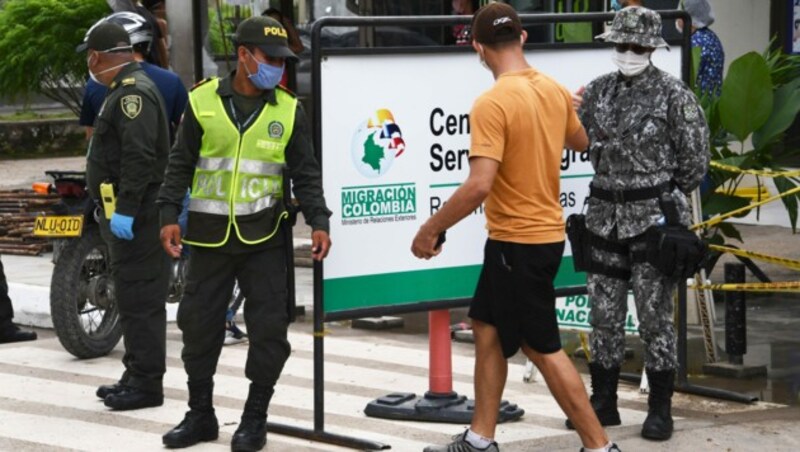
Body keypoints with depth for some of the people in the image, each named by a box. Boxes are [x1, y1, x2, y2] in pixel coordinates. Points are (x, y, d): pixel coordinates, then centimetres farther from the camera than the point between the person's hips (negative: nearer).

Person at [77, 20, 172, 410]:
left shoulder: (134, 93, -16)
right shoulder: (124, 90, 19)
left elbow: (140, 157, -24)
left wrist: (125, 209, -26)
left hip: (135, 217, -11)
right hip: (124, 214, 11)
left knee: (139, 300, -9)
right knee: (131, 297, 15)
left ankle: (146, 383, -7)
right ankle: (135, 375, 22)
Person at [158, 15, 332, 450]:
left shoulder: (288, 110, 3)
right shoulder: (203, 101, 1)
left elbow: (305, 174, 5)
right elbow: (180, 164, 6)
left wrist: (318, 222, -6)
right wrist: (169, 215, -2)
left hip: (264, 238, 0)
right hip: (210, 236, 0)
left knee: (269, 328, -2)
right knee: (199, 324, 6)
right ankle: (200, 416, 20)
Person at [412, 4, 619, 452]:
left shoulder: (493, 104, -22)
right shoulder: (555, 90, 2)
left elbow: (479, 185, -28)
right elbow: (581, 141, 22)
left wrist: (431, 229, -17)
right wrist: (578, 107, 43)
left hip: (519, 242, -8)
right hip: (546, 233, 9)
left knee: (543, 348, 1)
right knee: (488, 329, 17)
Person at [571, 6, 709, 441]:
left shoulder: (673, 94, -7)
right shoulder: (598, 91, 5)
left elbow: (694, 160, -3)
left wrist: (662, 196, 6)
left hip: (654, 218, -5)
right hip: (605, 217, 5)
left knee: (654, 318, -2)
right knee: (603, 316, 9)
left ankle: (660, 410, 6)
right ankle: (602, 403, 19)